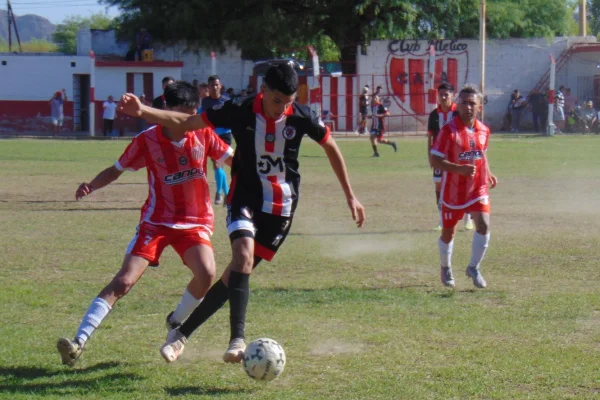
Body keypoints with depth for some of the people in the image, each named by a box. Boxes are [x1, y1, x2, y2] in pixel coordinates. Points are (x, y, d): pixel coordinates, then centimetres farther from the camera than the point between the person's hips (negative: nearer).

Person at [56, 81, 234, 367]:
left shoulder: (203, 135, -4)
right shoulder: (147, 140, -9)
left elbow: (233, 160, 6)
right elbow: (116, 170, 0)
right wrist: (91, 185, -18)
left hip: (196, 222, 2)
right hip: (156, 221, -1)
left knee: (206, 273, -25)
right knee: (124, 280, -17)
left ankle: (176, 323, 4)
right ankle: (79, 341, -19)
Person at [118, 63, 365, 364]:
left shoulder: (301, 117, -10)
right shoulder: (240, 111, -12)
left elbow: (330, 147, 7)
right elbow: (187, 122, -6)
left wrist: (350, 196, 10)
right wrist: (142, 111, -19)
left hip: (281, 206, 1)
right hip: (245, 198, -1)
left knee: (238, 272, 0)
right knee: (243, 255, -28)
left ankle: (183, 333, 11)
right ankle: (237, 340, -32)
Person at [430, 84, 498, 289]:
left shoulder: (483, 130, 2)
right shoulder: (449, 130, -16)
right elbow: (435, 160, -19)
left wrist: (488, 174, 6)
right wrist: (460, 169, -30)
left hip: (478, 188, 3)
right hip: (453, 190, -3)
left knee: (484, 225, -16)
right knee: (448, 231, 11)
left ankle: (474, 268, 3)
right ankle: (445, 268, 37)